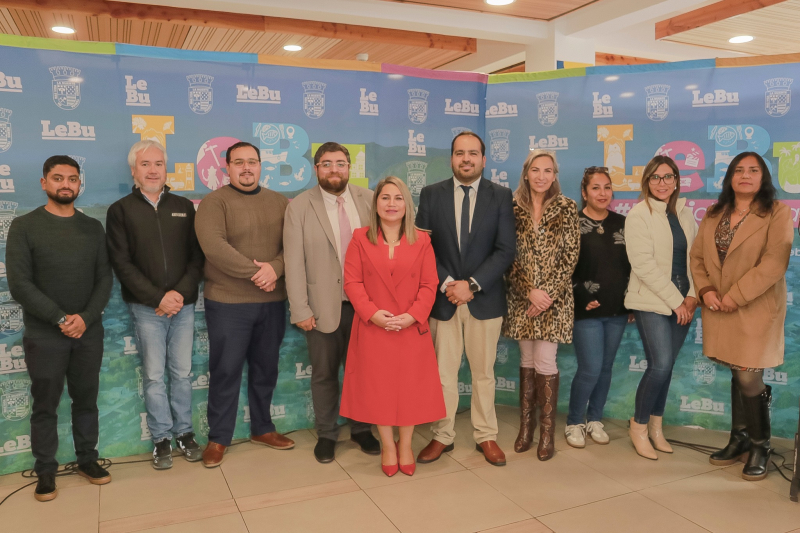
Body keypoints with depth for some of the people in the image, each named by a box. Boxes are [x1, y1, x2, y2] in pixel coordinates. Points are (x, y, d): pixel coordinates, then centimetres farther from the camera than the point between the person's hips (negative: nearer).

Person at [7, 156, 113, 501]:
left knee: (86, 399, 11)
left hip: (89, 331, 3)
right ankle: (45, 471, 20)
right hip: (44, 334, -2)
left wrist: (85, 318, -12)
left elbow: (105, 279, 2)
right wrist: (60, 319, -16)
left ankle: (87, 459, 25)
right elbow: (19, 284, -9)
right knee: (45, 405, 7)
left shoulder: (93, 228, 7)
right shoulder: (24, 227, -2)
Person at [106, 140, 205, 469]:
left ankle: (184, 432, 21)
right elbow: (122, 263, -5)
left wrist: (181, 292, -10)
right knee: (154, 375, 4)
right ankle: (161, 438, 17)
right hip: (146, 307, -2)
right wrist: (158, 297, -13)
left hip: (183, 304, 2)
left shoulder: (184, 207, 8)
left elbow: (197, 256, 4)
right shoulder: (120, 210, 1)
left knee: (182, 372, 8)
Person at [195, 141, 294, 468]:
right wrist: (255, 272, -19)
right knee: (225, 370, 4)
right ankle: (218, 438, 19)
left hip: (272, 301, 4)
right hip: (228, 303, -4)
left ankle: (262, 429, 30)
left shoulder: (279, 202, 10)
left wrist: (274, 268, -19)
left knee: (266, 368, 14)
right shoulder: (215, 202, -4)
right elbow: (213, 246, -19)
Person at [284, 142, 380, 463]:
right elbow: (294, 262, -7)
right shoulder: (299, 207, -4)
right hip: (323, 306, -2)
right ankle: (326, 435, 30)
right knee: (324, 374, 12)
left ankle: (361, 429, 33)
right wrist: (300, 310, -10)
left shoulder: (368, 200, 3)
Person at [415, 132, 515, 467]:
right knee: (443, 374, 7)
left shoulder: (501, 196, 2)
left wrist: (472, 284, -15)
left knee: (483, 373, 11)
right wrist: (447, 283, -13)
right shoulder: (431, 194, 3)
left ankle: (486, 437, 24)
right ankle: (442, 436, 22)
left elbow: (505, 250, -5)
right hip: (443, 298, 0)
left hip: (485, 299, 0)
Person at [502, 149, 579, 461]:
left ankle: (547, 431, 9)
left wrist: (547, 292, -11)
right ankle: (525, 426, 19)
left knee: (545, 362, -4)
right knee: (526, 360, 9)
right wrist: (529, 291, -10)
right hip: (521, 296, 2)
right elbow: (509, 256, -1)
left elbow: (570, 256, -4)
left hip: (554, 296, -2)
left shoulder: (567, 208, 0)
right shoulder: (513, 207, 2)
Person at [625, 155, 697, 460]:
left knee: (665, 365, 8)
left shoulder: (684, 213, 9)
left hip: (682, 303, 5)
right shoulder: (638, 215, -7)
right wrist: (675, 301, -13)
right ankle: (639, 426, 8)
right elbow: (643, 264, -14)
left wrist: (692, 296, -5)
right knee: (661, 365, -11)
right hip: (652, 303, -5)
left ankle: (656, 426, 24)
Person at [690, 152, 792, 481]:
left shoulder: (777, 213, -6)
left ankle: (761, 446, 18)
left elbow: (774, 262, -15)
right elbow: (697, 256, 8)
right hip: (720, 310, 4)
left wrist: (735, 296, -18)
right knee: (737, 376, 13)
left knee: (749, 379, -3)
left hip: (756, 309, -4)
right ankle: (739, 439, 28)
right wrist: (705, 290, -8)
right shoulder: (713, 215, 11)